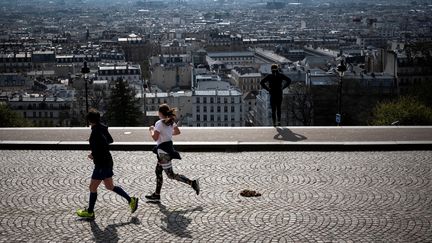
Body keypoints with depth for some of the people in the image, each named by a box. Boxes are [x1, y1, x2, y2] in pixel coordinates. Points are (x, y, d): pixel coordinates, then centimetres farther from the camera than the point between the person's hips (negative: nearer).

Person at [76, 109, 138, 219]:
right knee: (110, 186, 18)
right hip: (107, 162, 9)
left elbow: (105, 146, -30)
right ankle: (131, 200, 17)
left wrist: (93, 155, -17)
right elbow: (110, 140, 22)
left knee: (92, 187, 4)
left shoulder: (96, 131, -21)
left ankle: (90, 212, 16)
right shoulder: (103, 128, 6)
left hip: (102, 164, -9)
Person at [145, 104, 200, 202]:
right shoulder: (171, 122, 7)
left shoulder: (159, 123, -18)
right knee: (158, 171, 16)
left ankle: (192, 183, -12)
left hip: (163, 150, -9)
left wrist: (151, 130, -3)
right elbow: (177, 132, 21)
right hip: (169, 147, 9)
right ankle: (156, 195, 20)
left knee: (171, 174, -5)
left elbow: (155, 138, -20)